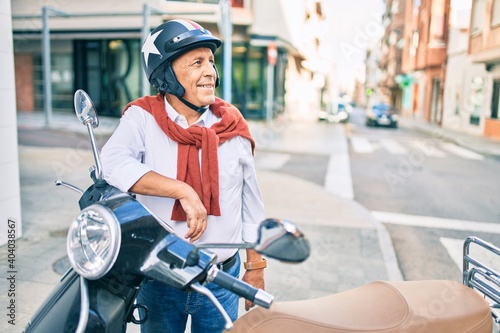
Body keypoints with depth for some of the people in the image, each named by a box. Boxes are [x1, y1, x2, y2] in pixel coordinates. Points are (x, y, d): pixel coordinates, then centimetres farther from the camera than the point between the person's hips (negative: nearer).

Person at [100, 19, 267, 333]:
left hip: (221, 280, 2)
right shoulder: (142, 118, -8)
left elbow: (251, 202, 3)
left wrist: (256, 267, 6)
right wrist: (183, 191, -32)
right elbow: (113, 162, -27)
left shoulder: (232, 128, -3)